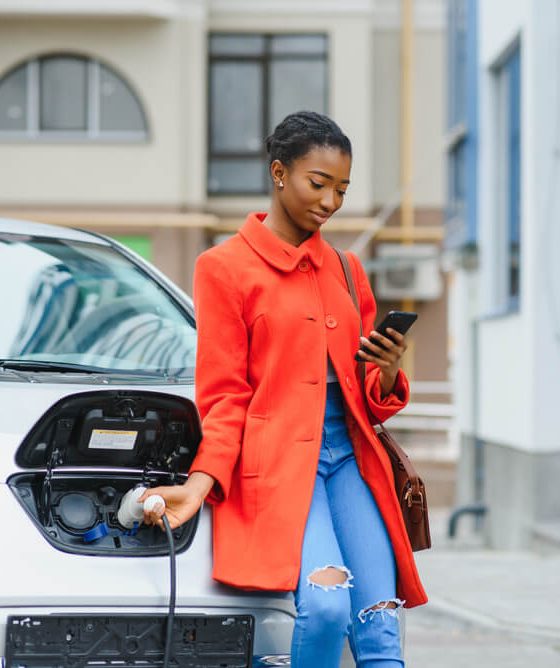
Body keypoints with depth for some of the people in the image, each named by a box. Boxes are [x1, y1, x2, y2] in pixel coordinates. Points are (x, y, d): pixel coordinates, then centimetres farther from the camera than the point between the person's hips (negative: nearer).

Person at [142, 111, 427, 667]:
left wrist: (388, 372, -2)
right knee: (326, 602, -30)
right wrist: (201, 483, -14)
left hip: (349, 455, 5)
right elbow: (225, 397, 0)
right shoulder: (224, 267, 2)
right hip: (277, 459, -5)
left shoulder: (346, 269, 19)